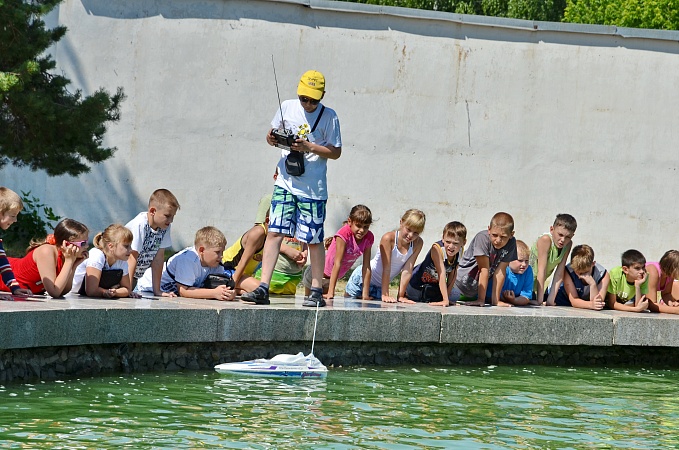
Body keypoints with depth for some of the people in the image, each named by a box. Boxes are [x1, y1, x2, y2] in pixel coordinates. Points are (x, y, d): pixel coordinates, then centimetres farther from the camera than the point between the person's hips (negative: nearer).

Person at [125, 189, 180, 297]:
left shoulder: (165, 227, -8)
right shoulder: (140, 225, -27)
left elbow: (158, 257, -6)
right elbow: (132, 258, -28)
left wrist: (157, 290, -8)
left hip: (135, 275, 6)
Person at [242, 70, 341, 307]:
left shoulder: (328, 116, -4)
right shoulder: (287, 107, 5)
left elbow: (335, 152, -3)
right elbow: (272, 134, 17)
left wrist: (309, 147, -16)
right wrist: (272, 138, -7)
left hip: (313, 188, -3)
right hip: (285, 183, 3)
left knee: (314, 240, 3)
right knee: (274, 232, -5)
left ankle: (317, 291, 14)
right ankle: (263, 288, -7)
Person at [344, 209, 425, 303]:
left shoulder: (417, 243, -16)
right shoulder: (388, 238, -28)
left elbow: (407, 270, -17)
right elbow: (386, 268, -28)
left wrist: (400, 296, -19)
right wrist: (385, 295, -28)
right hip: (363, 278, -4)